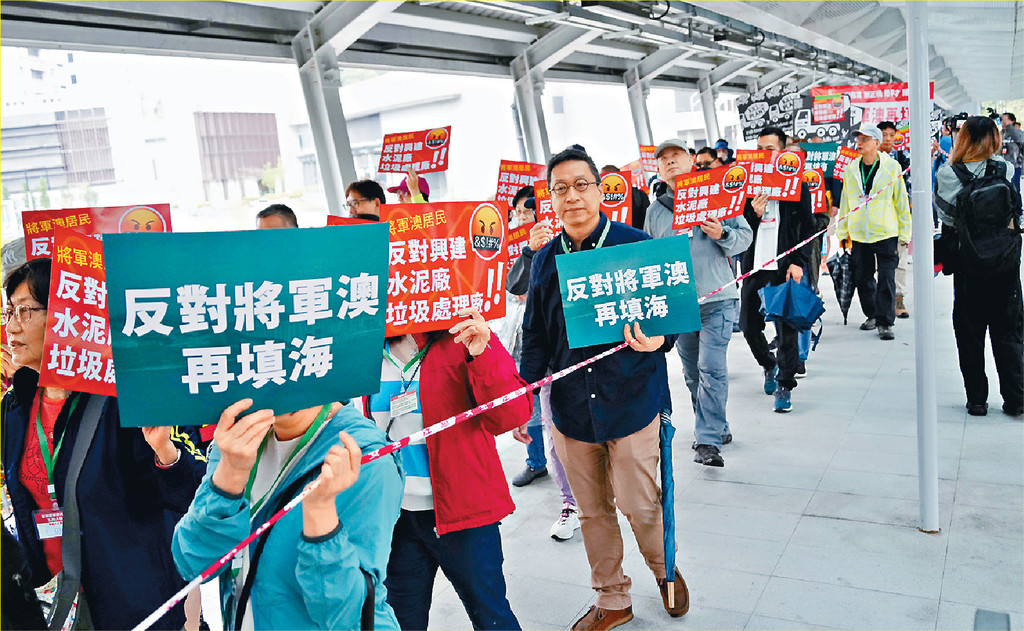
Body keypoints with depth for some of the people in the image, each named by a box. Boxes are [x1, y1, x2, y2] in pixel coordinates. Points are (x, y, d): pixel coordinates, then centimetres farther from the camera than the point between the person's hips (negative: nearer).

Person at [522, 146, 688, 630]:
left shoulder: (637, 245, -6)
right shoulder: (544, 260, 5)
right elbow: (535, 336, 11)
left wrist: (657, 339, -24)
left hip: (630, 397, -3)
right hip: (570, 406, 4)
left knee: (639, 505, 4)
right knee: (592, 512, 14)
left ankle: (665, 571, 37)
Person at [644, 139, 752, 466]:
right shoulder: (655, 210, 11)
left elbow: (745, 236, 2)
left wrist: (723, 235, -18)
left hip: (717, 298, -4)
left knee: (711, 368, -12)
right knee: (692, 373, 11)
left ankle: (708, 441, -7)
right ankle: (717, 429, 27)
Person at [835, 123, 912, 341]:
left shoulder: (891, 167, -2)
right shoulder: (851, 169, 7)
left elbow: (902, 201, 1)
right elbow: (845, 202, 13)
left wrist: (904, 233, 1)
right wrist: (842, 232, 11)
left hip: (886, 233, -3)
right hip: (859, 233, 4)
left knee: (886, 278, -4)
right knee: (862, 278, 10)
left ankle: (885, 322, 4)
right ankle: (872, 315, 28)